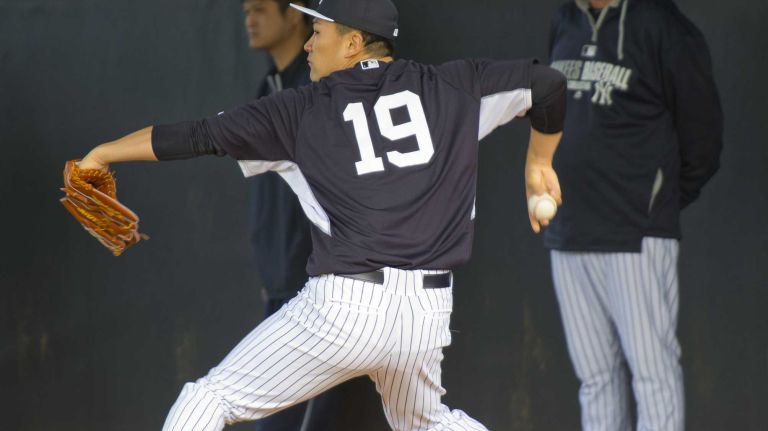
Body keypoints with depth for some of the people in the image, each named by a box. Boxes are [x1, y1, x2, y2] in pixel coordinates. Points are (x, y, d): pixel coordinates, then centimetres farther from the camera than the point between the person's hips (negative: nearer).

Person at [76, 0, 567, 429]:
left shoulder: (302, 110, 5)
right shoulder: (449, 88, 10)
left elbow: (197, 135, 7)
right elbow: (548, 82, 12)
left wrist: (103, 154, 19)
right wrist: (539, 162, 29)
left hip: (344, 307, -4)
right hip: (427, 312, 4)